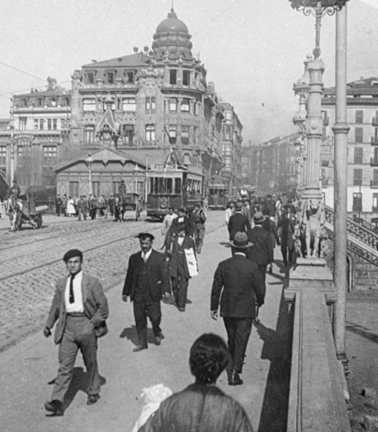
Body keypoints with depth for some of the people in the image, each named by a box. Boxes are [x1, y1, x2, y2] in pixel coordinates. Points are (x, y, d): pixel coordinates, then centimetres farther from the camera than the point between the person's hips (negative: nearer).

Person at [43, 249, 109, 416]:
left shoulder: (92, 282, -3)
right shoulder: (61, 284, 8)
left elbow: (103, 306, -3)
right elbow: (56, 306, 15)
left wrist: (93, 323, -9)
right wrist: (49, 324, 9)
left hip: (86, 325, -2)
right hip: (67, 326, 2)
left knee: (90, 362, 13)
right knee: (64, 365, -3)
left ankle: (93, 393, 32)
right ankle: (57, 401, -7)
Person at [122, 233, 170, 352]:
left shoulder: (159, 257, -2)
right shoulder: (134, 258, 7)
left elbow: (164, 275, -7)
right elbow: (129, 276, 12)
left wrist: (166, 290, -18)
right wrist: (126, 292, 13)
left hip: (153, 294, -3)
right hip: (137, 294, 3)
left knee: (155, 317, -2)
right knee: (139, 319, 6)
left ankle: (157, 333, 30)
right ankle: (142, 343, 19)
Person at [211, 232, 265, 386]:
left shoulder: (223, 265, -8)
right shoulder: (252, 267, -15)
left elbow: (216, 288, -3)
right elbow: (260, 289, -8)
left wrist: (214, 307, 7)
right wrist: (260, 301, 13)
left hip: (227, 309, 3)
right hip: (245, 310, -3)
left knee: (231, 339, 21)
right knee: (241, 340, 4)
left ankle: (234, 363, 41)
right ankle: (234, 372, 2)